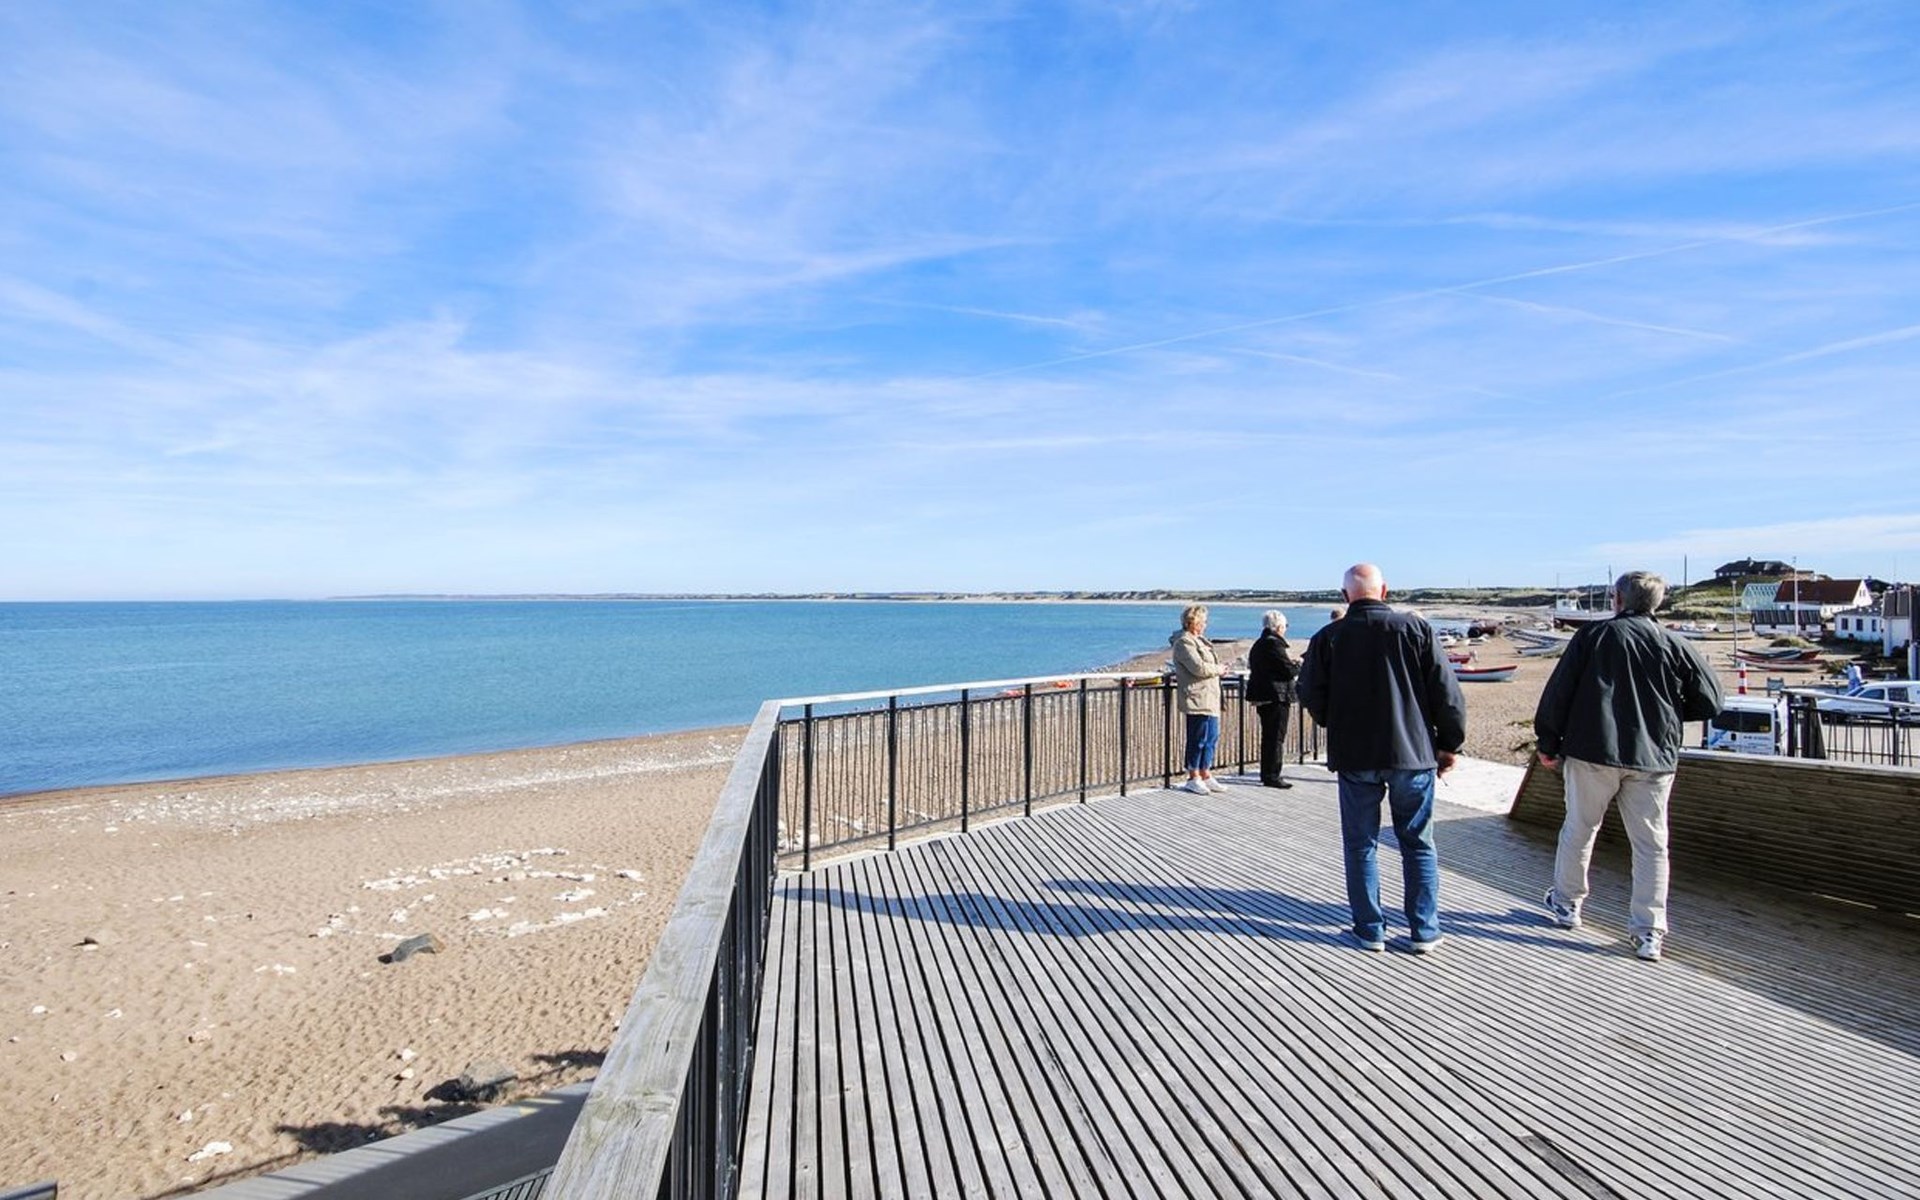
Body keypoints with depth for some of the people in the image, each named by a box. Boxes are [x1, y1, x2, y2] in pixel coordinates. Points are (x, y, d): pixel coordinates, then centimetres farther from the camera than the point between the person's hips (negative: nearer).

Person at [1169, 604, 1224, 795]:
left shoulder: (1199, 640, 20)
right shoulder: (1184, 642, -12)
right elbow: (1199, 667, -21)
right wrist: (1219, 669, -5)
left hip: (1210, 698, 10)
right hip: (1197, 698, -10)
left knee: (1211, 737, 13)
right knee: (1198, 738, -4)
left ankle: (1205, 776, 22)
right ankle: (1193, 778, 6)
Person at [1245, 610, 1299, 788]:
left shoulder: (1258, 644, 13)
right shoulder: (1274, 643, -16)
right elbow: (1289, 671, -18)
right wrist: (1298, 665, 4)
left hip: (1262, 698, 9)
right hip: (1277, 697, -9)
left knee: (1268, 737, 17)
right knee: (1276, 737, -3)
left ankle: (1266, 774, 24)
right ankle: (1272, 776, 0)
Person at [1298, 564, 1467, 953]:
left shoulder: (1328, 638, -5)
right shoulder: (1416, 628, -5)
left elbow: (1311, 697, -1)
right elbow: (1446, 691, -4)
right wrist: (1449, 743, 8)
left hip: (1354, 757, 0)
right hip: (1413, 753, 1)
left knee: (1361, 846, 11)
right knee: (1418, 844, 14)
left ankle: (1370, 930, 16)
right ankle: (1424, 932, 19)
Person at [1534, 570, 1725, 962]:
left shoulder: (1593, 635, -3)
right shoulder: (1676, 647, 3)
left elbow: (1558, 691, -5)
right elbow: (1711, 703, 7)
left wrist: (1548, 743, 3)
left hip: (1592, 752, -1)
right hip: (1653, 757, 2)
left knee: (1579, 829, 13)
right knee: (1651, 844, 8)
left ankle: (1567, 903, 27)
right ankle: (1649, 932, 9)